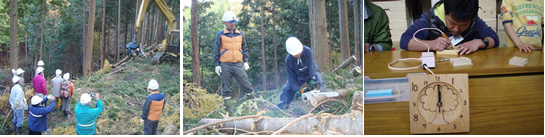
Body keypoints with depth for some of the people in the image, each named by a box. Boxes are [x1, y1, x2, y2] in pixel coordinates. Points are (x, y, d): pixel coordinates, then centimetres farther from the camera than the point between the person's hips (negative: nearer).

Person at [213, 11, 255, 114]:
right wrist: (217, 64, 0)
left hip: (238, 64, 2)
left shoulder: (240, 34, 11)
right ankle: (229, 108, 13)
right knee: (226, 88, 4)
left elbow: (244, 48, 19)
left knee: (246, 85, -1)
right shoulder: (220, 35, 2)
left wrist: (245, 61, 11)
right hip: (225, 65, -2)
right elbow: (216, 51, 4)